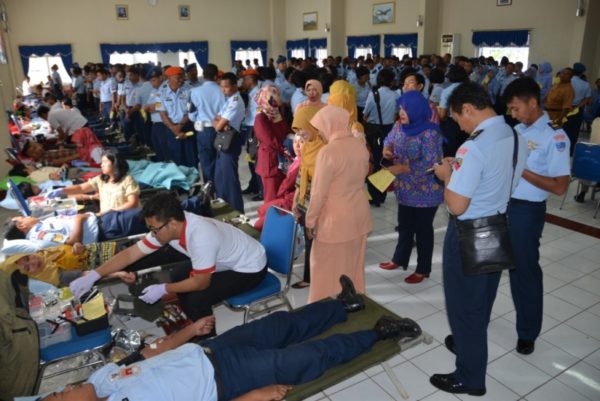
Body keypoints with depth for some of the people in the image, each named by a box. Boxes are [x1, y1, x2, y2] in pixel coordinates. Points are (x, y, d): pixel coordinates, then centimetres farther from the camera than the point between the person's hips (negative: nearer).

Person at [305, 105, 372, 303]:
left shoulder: (328, 152, -22)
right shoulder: (360, 145, 0)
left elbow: (319, 192, -18)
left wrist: (310, 221, -7)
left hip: (336, 218, -7)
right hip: (359, 213, 7)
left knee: (328, 267, 9)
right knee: (354, 264, 21)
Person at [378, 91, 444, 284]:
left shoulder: (429, 133, -23)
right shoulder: (400, 125, 0)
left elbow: (430, 163, -27)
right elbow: (390, 139, 15)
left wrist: (401, 168, -28)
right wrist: (387, 148, -9)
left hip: (424, 191, -7)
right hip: (405, 188, 7)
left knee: (423, 229, 8)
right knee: (404, 225, 21)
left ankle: (423, 270, 24)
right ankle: (399, 259, 39)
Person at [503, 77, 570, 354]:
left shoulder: (555, 137, -14)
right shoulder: (518, 130, 7)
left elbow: (560, 186, -17)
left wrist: (521, 170, -20)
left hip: (526, 211, -7)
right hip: (501, 205, 7)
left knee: (524, 269, 8)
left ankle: (527, 332, 28)